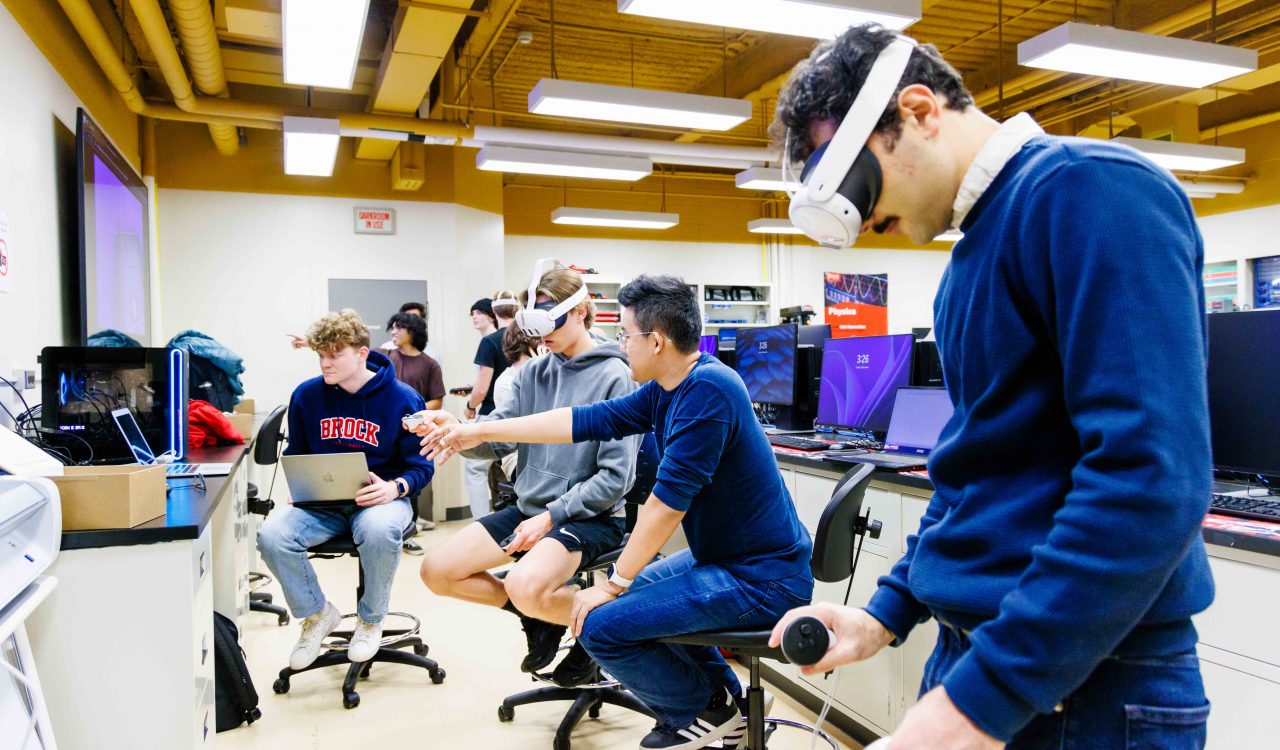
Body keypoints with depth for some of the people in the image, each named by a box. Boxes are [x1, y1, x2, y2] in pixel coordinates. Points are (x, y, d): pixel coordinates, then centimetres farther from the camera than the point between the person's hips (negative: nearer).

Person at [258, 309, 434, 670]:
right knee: (272, 535, -25)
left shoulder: (403, 399, -7)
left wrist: (395, 488, -24)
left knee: (378, 530, -39)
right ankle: (317, 613, 5)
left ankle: (370, 620, -6)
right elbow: (294, 455, 16)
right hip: (322, 502, 4)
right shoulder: (307, 395, 2)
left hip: (381, 497, -3)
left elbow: (420, 466, -3)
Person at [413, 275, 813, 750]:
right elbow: (585, 421, 9)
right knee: (636, 593, 27)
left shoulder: (707, 389, -24)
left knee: (602, 625, -11)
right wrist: (478, 433, 13)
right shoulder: (665, 390, 4)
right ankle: (722, 696, 31)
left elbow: (668, 501, -23)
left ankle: (700, 712, 13)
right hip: (727, 555, 10)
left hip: (761, 578, -10)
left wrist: (614, 584, -11)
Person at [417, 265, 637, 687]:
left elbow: (616, 477, -14)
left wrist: (552, 517, -17)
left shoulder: (615, 378, -11)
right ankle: (539, 617, 15)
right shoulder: (532, 374, 8)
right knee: (436, 571, -2)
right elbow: (497, 438, -1)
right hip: (529, 508, 7)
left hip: (589, 517, -7)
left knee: (525, 585, -33)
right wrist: (455, 430, -21)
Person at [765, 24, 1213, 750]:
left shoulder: (1089, 189, -16)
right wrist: (886, 614, 11)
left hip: (1083, 683, -8)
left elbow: (1152, 480, -25)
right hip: (973, 649, 8)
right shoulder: (977, 246, 11)